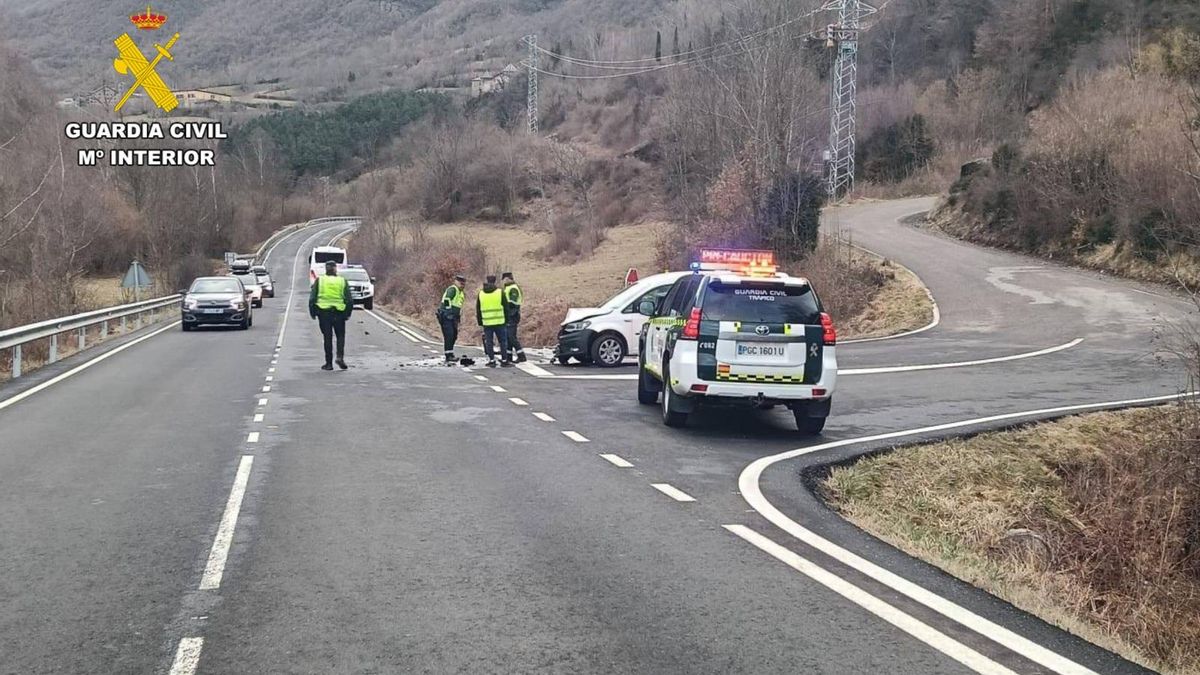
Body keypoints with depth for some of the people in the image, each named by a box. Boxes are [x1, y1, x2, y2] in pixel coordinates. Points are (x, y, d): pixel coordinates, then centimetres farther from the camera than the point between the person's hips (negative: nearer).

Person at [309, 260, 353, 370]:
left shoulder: (319, 281, 2)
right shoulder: (342, 281, 3)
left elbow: (312, 298, -1)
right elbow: (349, 300, 2)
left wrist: (312, 312, 7)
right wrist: (347, 313, 12)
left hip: (323, 312, 0)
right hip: (339, 312, 0)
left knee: (327, 337, 5)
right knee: (340, 336, 12)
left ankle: (329, 363, 5)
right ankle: (340, 357, -8)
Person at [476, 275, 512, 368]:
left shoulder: (481, 294, 4)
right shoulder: (500, 292, -4)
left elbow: (478, 310, 10)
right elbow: (506, 307, 1)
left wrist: (480, 321, 18)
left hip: (487, 322, 2)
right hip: (500, 322, -2)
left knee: (489, 342, 7)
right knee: (503, 341, 6)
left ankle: (492, 361, 6)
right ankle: (504, 361, 6)